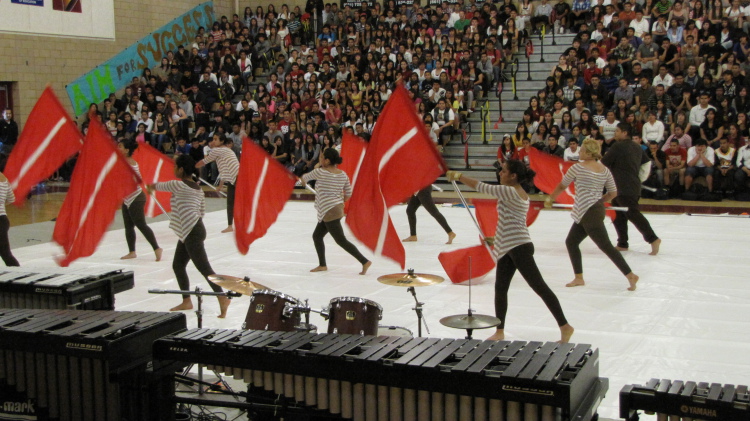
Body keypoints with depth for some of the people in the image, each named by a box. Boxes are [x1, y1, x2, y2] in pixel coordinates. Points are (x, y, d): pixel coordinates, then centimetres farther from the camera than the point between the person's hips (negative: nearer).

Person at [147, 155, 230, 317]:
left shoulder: (178, 185, -9)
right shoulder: (197, 188, 14)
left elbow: (159, 186, 11)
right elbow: (202, 211, 17)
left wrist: (151, 186, 32)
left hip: (192, 234, -9)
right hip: (188, 233, 9)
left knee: (204, 268, -11)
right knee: (177, 265, 16)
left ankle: (223, 298, -13)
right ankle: (186, 301, 22)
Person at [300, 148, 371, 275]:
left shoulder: (320, 172, -14)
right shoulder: (343, 175, 4)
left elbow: (305, 178, 5)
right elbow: (348, 193, 9)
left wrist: (303, 180, 28)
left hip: (329, 212, -9)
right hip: (337, 209, 9)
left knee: (341, 241, -5)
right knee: (317, 236, 19)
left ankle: (365, 261, -7)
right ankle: (322, 265, 26)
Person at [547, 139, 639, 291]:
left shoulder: (578, 167, -11)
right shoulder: (605, 170, 7)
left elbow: (562, 186, 1)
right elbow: (613, 193, 10)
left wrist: (550, 199, 17)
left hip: (589, 213, -8)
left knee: (605, 246, -5)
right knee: (571, 241, 16)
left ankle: (630, 275, -4)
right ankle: (578, 278, 20)